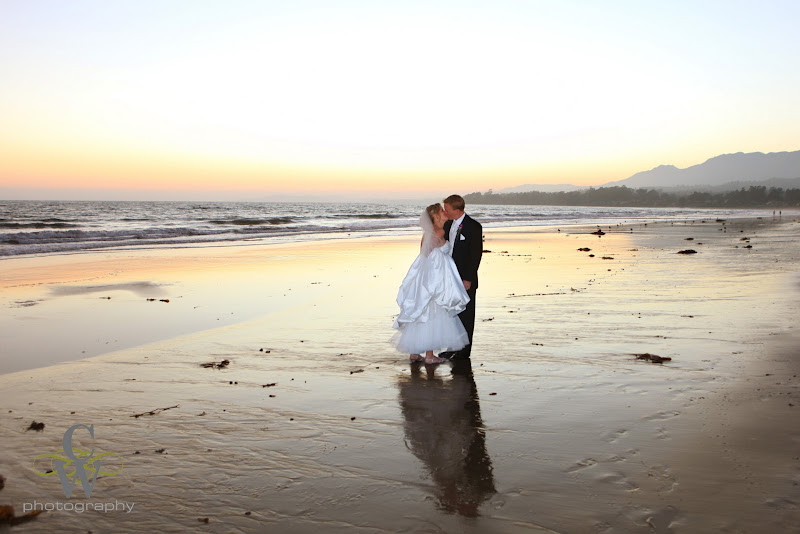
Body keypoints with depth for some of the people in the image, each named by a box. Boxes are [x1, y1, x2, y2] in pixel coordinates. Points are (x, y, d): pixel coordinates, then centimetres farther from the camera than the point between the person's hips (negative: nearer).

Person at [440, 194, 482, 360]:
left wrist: (468, 279, -16)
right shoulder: (448, 225, 10)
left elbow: (476, 254, -14)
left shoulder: (474, 227, -12)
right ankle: (454, 347, 24)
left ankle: (464, 351, 10)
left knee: (466, 315, 2)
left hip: (466, 279, -7)